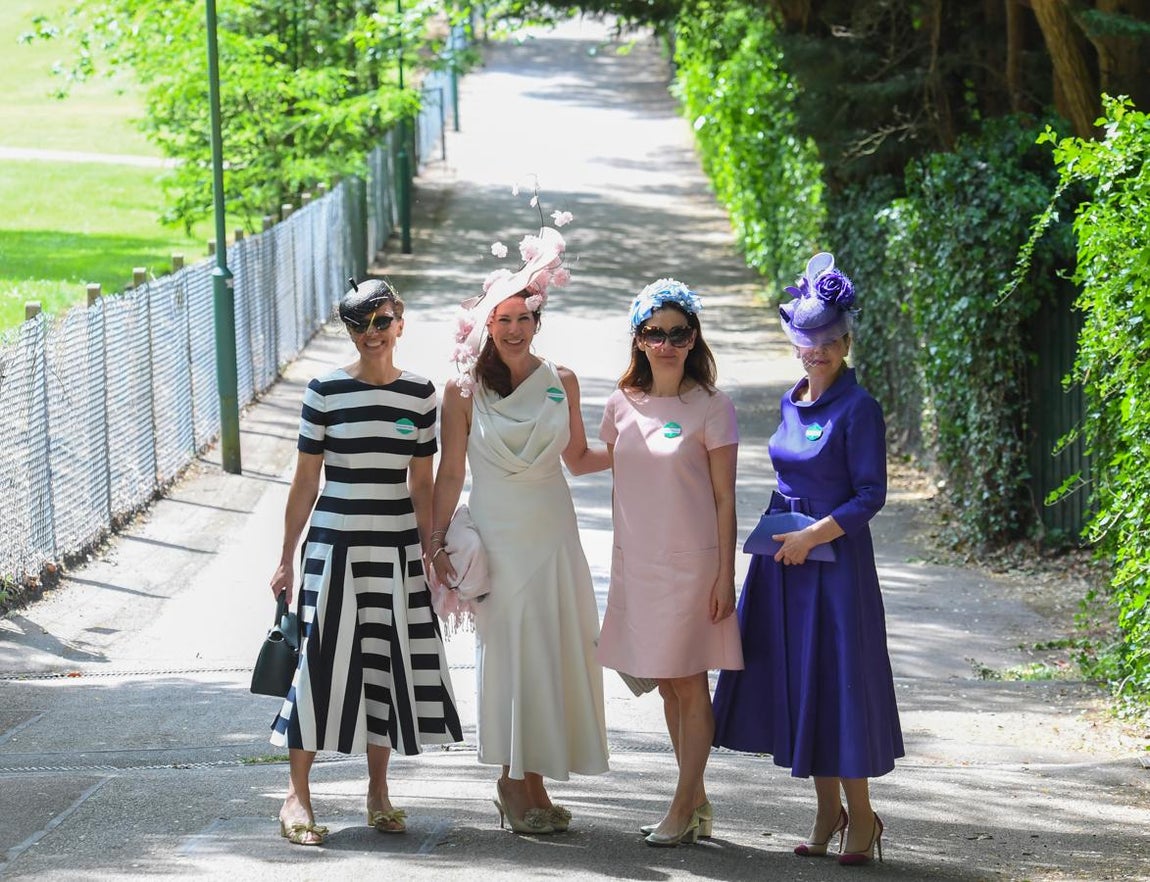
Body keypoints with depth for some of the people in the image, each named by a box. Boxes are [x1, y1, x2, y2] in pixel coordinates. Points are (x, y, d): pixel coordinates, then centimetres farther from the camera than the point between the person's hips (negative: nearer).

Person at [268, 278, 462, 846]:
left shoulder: (419, 394, 4)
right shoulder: (325, 392, -4)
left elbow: (421, 485, 10)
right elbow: (305, 483, 0)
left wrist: (432, 556, 9)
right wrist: (287, 559, 0)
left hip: (397, 550, 3)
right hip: (334, 545, -3)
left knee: (391, 664, 7)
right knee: (322, 660, -4)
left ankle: (378, 793, 20)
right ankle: (297, 796, 4)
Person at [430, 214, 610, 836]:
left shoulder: (561, 383, 4)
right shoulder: (465, 389, -4)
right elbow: (450, 473, -1)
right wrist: (437, 543, -3)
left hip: (552, 533, 3)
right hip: (495, 536, -3)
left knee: (553, 653, 2)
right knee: (508, 651, -2)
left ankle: (532, 780, 10)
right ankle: (514, 781, 8)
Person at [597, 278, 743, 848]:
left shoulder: (710, 407, -6)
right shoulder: (623, 406, 6)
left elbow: (724, 500, -5)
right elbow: (620, 489, 13)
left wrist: (725, 576, -9)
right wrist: (619, 565, 12)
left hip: (692, 563, -5)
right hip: (638, 565, 5)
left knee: (690, 684, -1)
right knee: (666, 687, 10)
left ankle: (683, 809, 5)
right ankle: (697, 802, 20)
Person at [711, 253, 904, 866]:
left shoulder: (857, 408, -11)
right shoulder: (792, 402, 11)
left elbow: (870, 494, -13)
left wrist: (813, 535, -18)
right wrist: (782, 537, 12)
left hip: (834, 556, -7)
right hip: (784, 553, 7)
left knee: (837, 675, -4)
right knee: (794, 676, 7)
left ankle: (861, 817, 6)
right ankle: (827, 812, 17)